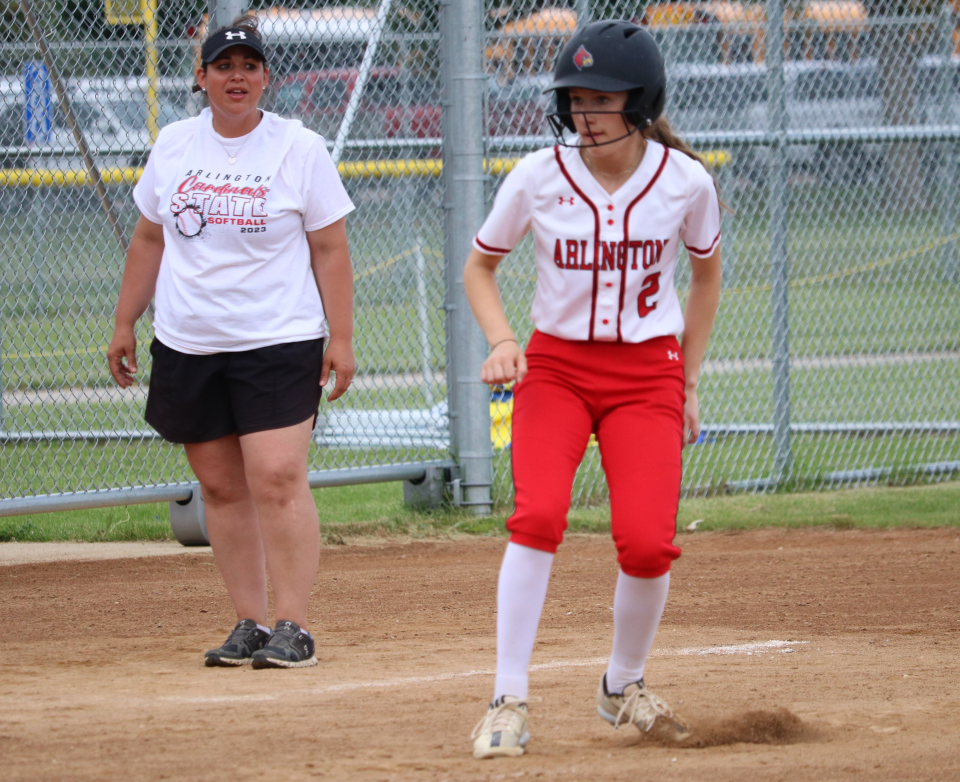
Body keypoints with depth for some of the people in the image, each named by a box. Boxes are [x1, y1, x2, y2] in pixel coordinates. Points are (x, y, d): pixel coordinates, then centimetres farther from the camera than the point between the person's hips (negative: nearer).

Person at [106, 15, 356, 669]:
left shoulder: (300, 149, -3)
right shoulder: (174, 145, 7)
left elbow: (330, 248, -1)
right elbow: (150, 239, 17)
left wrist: (340, 338, -6)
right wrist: (125, 324, 15)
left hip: (278, 342, -4)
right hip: (186, 345, 4)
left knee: (277, 480, -14)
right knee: (221, 487, 6)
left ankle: (293, 627, -12)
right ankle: (251, 624, 13)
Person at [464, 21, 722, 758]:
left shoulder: (685, 180, -7)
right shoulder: (538, 177, -8)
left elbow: (706, 271, 12)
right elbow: (480, 265, 7)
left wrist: (689, 382, 11)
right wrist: (500, 340, -11)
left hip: (647, 374, 0)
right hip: (555, 366, 0)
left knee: (646, 543, -12)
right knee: (538, 514, -23)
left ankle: (624, 686, 17)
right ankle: (509, 702, -17)